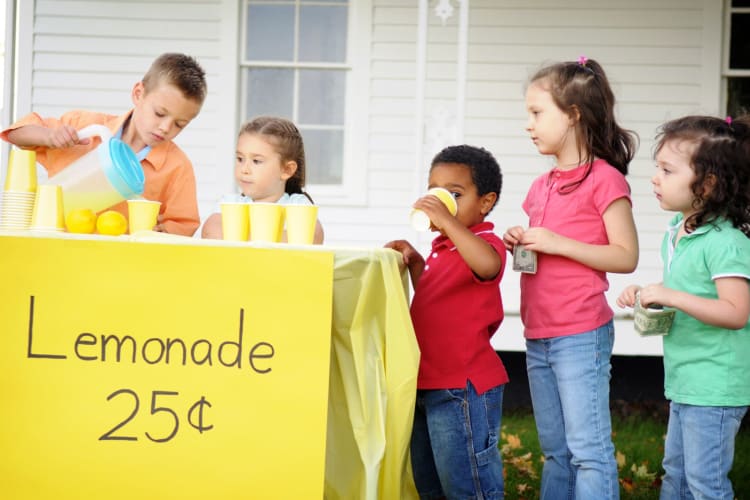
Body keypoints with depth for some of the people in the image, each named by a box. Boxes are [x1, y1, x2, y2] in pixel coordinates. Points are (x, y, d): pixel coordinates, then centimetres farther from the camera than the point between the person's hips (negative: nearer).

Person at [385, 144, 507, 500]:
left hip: (462, 389, -10)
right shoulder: (442, 247, 14)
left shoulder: (483, 242, -14)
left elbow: (487, 266, -39)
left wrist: (447, 221, -38)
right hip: (427, 384, 10)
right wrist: (415, 262, 14)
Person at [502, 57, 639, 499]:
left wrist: (556, 243, -18)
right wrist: (522, 244, 1)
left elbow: (626, 256, -13)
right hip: (539, 336, 8)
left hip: (581, 336, -8)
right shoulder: (541, 187, 13)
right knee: (556, 452, 14)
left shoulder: (604, 180, -9)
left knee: (589, 450, -5)